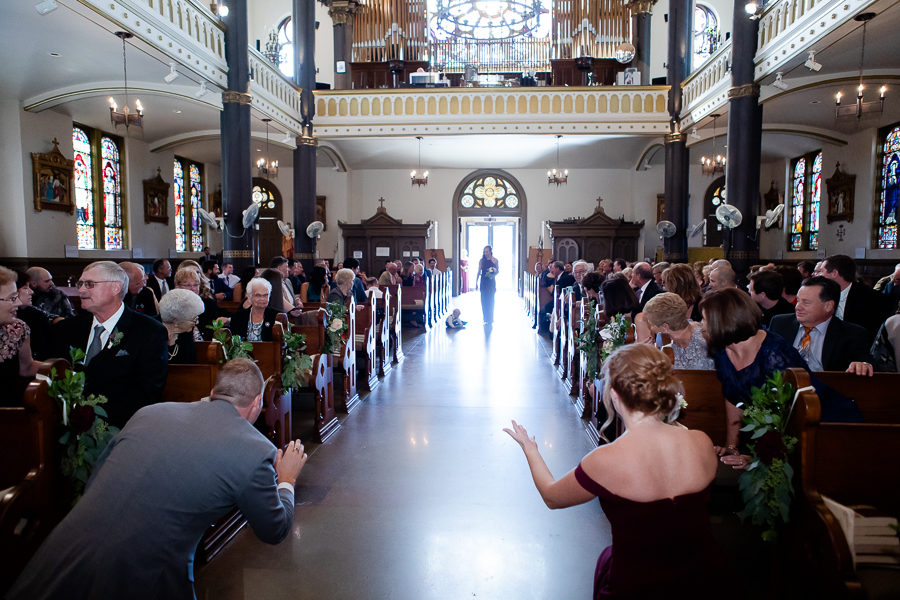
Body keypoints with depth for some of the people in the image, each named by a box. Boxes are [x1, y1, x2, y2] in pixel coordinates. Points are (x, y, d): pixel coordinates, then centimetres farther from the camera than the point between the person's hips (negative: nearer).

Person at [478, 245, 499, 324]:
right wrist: (477, 282, 3)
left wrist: (492, 275, -17)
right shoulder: (481, 261, 5)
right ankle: (486, 319, 10)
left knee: (490, 300, -1)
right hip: (483, 282, 2)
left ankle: (490, 318, 7)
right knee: (484, 301, 2)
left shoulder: (495, 260, 0)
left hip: (491, 282, -2)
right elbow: (479, 272, 6)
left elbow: (497, 271, 3)